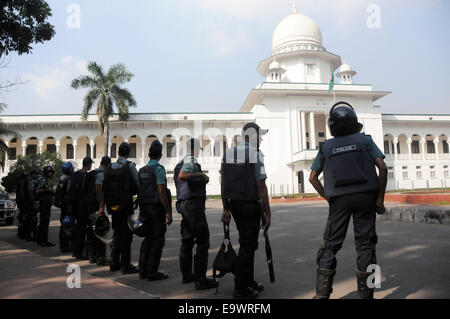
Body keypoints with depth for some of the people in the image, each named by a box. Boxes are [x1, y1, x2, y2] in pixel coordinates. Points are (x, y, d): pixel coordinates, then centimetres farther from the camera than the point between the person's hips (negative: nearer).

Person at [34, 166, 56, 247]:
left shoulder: (47, 181, 18)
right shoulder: (43, 180, -12)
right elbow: (37, 191, -23)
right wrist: (47, 190, -33)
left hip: (46, 204, 10)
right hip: (44, 204, -10)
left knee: (42, 223, 14)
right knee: (45, 223, -10)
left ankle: (40, 240, 20)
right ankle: (44, 241, -9)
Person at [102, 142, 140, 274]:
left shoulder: (109, 167, 6)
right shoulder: (130, 166, -9)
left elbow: (104, 188, 8)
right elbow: (139, 185, -8)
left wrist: (102, 205, 16)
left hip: (113, 205, 5)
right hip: (126, 205, -5)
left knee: (117, 233, 16)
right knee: (126, 234, 0)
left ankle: (114, 263, 22)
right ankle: (126, 265, 2)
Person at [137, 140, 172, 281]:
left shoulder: (142, 170, 12)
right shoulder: (158, 169, -12)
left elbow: (139, 191, 14)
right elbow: (161, 192, -17)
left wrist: (141, 210, 19)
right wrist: (168, 211, -15)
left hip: (145, 207, 8)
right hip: (157, 207, -8)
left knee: (148, 238, 15)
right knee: (158, 240, 0)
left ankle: (143, 270, 18)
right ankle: (152, 272, 3)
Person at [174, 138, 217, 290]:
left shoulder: (181, 162, 20)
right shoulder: (191, 160, -9)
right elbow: (182, 175, -27)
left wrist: (201, 180, 24)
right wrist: (201, 174, -17)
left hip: (183, 203, 10)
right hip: (193, 203, -10)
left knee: (187, 240, 15)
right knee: (203, 241, -6)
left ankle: (186, 275, 24)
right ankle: (200, 279, -5)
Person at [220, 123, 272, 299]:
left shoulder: (228, 153, 9)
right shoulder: (255, 154, -12)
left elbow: (224, 184, 10)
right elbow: (261, 186, -15)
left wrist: (226, 209, 15)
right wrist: (267, 213, -9)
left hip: (234, 205, 7)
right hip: (251, 206, -7)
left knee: (248, 244, 20)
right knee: (247, 246, 3)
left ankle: (249, 282, 30)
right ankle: (241, 289, 13)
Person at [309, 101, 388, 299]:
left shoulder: (326, 146, 9)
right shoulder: (364, 140, 6)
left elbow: (313, 177, 8)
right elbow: (382, 168, -3)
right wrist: (380, 198, 1)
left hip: (339, 199, 0)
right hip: (365, 196, 0)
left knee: (330, 246, 6)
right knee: (365, 245, 7)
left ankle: (322, 294, 5)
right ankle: (366, 294, 12)